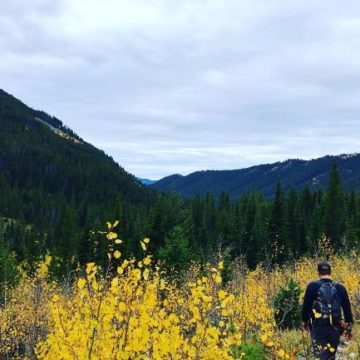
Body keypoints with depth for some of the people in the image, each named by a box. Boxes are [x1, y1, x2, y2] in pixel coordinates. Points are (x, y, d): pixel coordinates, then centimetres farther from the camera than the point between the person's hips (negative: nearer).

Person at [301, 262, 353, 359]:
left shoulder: (312, 286, -5)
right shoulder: (340, 288, 2)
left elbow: (306, 306, -1)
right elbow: (347, 308, 5)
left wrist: (305, 321, 14)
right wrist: (349, 327, 13)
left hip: (318, 326, -3)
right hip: (335, 328, 3)